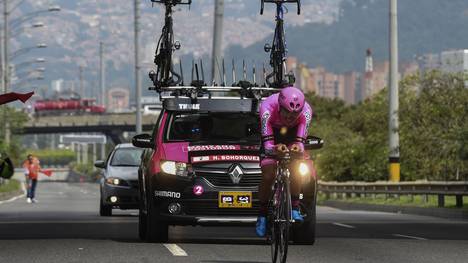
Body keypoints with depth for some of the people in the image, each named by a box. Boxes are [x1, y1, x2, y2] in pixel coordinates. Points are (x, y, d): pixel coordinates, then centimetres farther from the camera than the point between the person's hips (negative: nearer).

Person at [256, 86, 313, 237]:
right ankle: (262, 215, -3)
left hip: (292, 135, 1)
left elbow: (300, 140, -39)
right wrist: (274, 149, -65)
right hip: (272, 133, -1)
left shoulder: (306, 111, -34)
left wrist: (298, 147, -63)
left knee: (296, 168, -27)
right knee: (268, 175, -20)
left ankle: (295, 208, -13)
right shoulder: (268, 108, -38)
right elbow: (267, 143, -41)